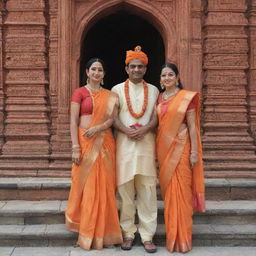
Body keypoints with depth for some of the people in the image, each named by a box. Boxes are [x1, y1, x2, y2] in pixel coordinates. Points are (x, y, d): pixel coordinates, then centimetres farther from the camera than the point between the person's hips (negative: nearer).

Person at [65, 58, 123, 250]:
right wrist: (75, 147, -13)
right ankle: (87, 232, 12)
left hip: (105, 143, 3)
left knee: (105, 186, 5)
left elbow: (112, 119, 4)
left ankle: (103, 231, 17)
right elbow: (73, 121, -4)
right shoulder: (79, 92, 2)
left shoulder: (110, 95, 13)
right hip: (85, 142, -3)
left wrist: (98, 128, -15)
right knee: (87, 186, 0)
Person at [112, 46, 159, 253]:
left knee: (147, 190, -1)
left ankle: (147, 236, 5)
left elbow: (156, 118, 6)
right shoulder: (117, 90, 8)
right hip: (124, 143, -1)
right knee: (125, 189, 1)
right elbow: (113, 118, 2)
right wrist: (127, 131, -16)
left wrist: (145, 129, -13)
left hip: (146, 142, 1)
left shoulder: (153, 90, 12)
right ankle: (128, 233, 12)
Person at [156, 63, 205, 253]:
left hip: (180, 147, -5)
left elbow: (192, 126, -7)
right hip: (163, 148, 5)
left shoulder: (187, 97, -5)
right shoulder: (159, 98, 10)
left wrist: (194, 152, -11)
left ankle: (182, 237, 11)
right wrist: (157, 149, 9)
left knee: (180, 190, -2)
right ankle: (172, 235, 22)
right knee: (167, 189, 9)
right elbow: (156, 123, 13)